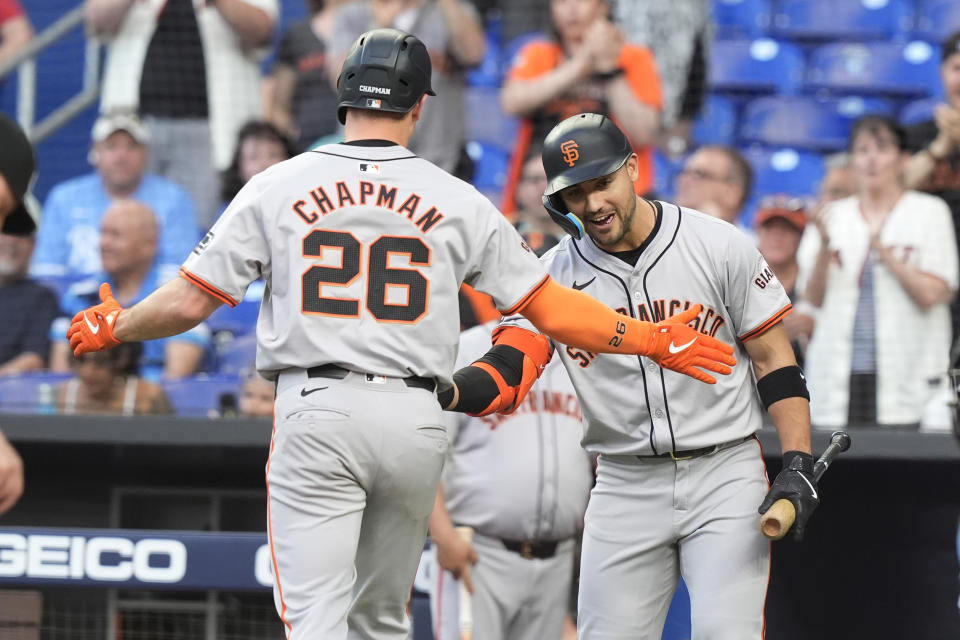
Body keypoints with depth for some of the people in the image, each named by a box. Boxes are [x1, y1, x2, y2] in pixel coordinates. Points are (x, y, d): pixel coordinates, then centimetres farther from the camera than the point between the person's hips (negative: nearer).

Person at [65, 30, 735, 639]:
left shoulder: (277, 188, 3)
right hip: (416, 420, 2)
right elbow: (549, 307, 7)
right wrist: (653, 340, 20)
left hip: (316, 413, -2)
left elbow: (190, 301, 3)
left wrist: (113, 327, 23)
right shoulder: (458, 201, 6)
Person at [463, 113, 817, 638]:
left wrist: (797, 466, -10)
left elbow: (773, 361, 0)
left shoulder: (719, 246, -4)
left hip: (725, 476, -3)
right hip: (625, 488, 3)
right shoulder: (554, 274, 1)